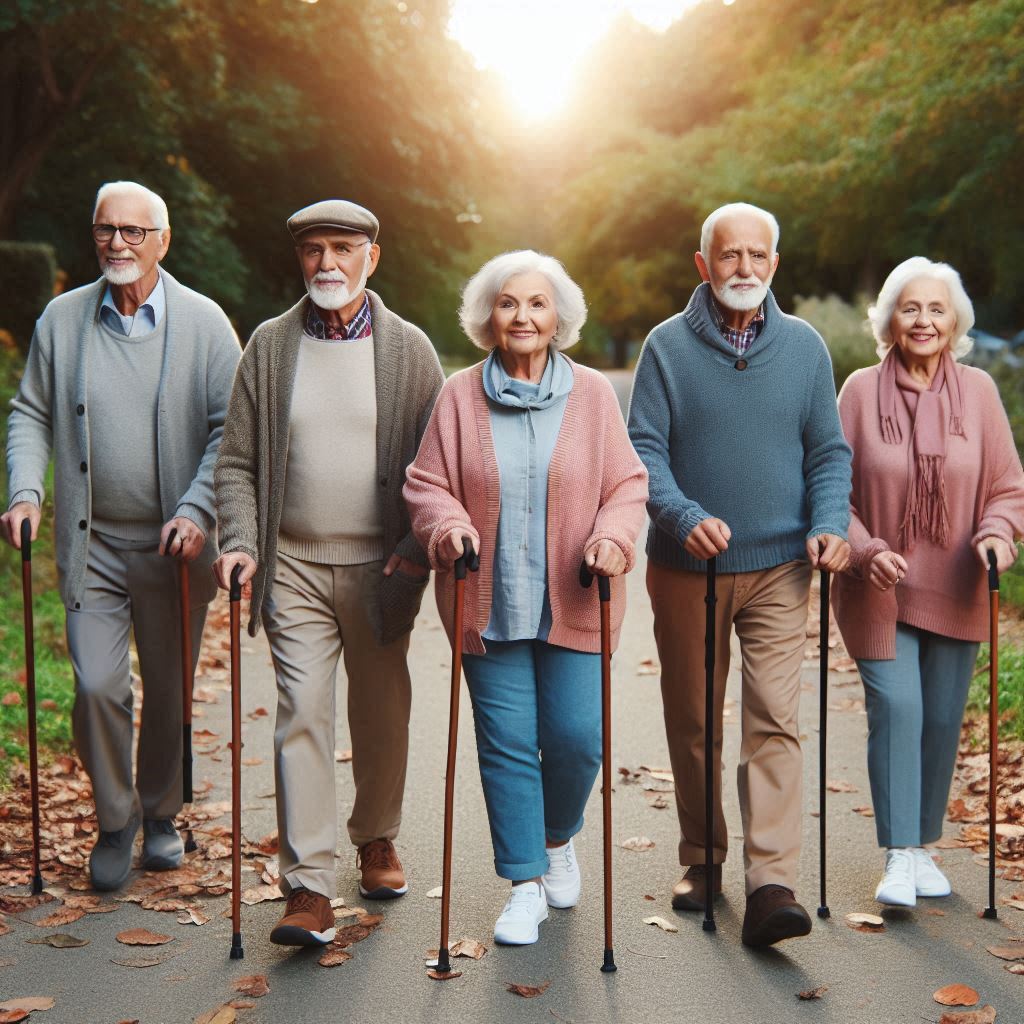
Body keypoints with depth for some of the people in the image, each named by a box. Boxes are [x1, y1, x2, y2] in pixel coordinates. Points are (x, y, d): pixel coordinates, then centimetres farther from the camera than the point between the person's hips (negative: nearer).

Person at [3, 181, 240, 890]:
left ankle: (160, 814, 33)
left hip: (173, 545, -1)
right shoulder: (62, 318, 4)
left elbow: (232, 427, -4)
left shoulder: (203, 321, -3)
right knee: (97, 687, -5)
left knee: (170, 693, 10)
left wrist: (197, 511, -14)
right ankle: (115, 822, 17)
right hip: (91, 545, 1)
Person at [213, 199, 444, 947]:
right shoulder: (270, 345, 5)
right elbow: (237, 461, 6)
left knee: (382, 716, 11)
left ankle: (377, 838, 35)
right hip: (293, 569, 0)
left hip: (380, 569, 0)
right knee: (303, 715, -7)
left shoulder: (409, 349, 2)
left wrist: (418, 549, -8)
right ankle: (310, 890, -6)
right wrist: (241, 543, -7)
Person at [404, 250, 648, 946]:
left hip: (573, 604, 0)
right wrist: (450, 528, -16)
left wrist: (613, 537, -14)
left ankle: (559, 838, 31)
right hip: (490, 605, 0)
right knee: (507, 743, 1)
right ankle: (525, 886, 15)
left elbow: (627, 484, 5)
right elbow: (427, 485, 4)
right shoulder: (460, 396, 4)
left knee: (576, 738, -1)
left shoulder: (592, 393, 5)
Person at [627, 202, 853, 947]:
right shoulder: (668, 346, 0)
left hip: (779, 568, 0)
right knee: (693, 723, 10)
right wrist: (684, 517, -22)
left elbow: (828, 451, 8)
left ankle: (772, 885, -12)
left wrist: (830, 524, -9)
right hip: (686, 570, 0)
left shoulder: (804, 346, 6)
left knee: (775, 720, -10)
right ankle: (703, 860, 26)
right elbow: (644, 447, -5)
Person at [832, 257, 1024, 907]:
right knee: (895, 708, -11)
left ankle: (924, 847, 22)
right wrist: (866, 551, -16)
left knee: (942, 718, 7)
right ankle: (899, 857, -4)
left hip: (955, 590, 2)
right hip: (878, 589, -2)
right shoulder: (862, 390, -3)